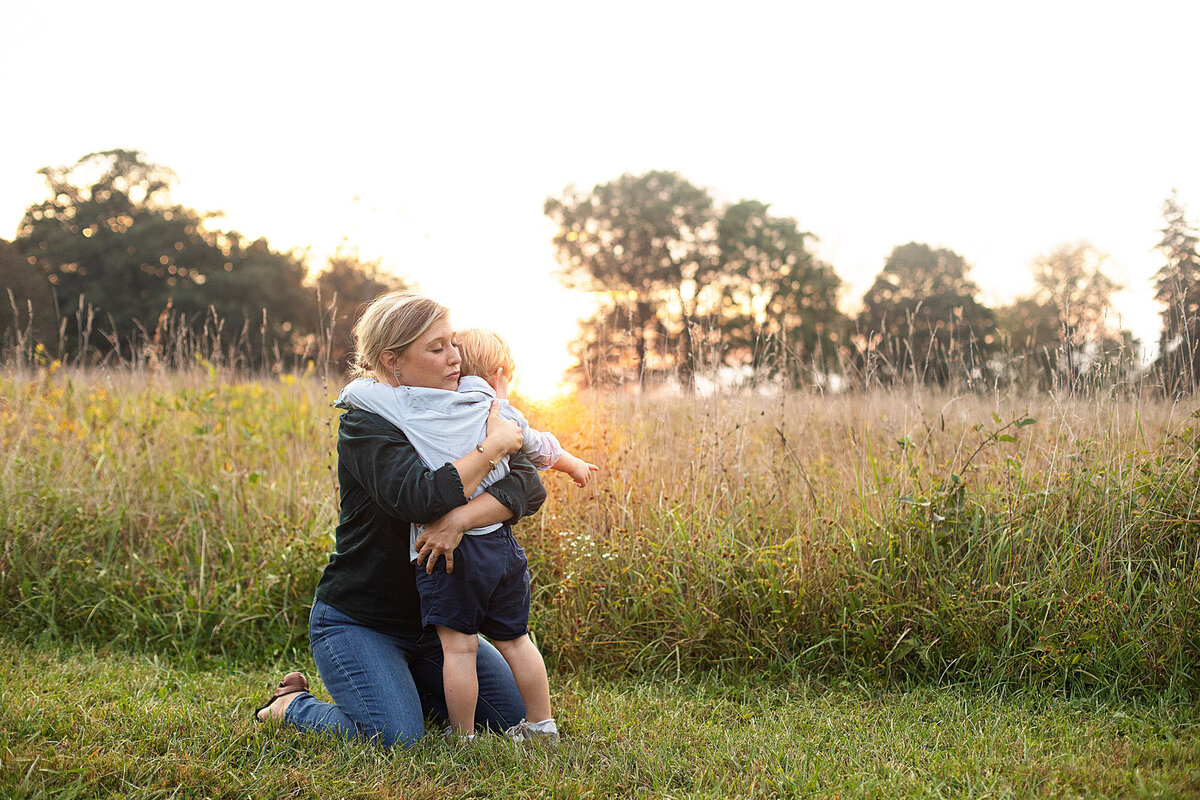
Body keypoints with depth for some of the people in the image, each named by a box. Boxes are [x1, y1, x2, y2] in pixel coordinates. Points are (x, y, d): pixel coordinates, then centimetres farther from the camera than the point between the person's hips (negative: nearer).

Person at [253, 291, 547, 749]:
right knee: (396, 737, -24)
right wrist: (494, 443, -27)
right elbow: (421, 499, -36)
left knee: (518, 714, 5)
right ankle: (291, 705, 4)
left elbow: (530, 487, -15)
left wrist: (462, 518, -33)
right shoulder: (364, 426, -17)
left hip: (431, 621, 7)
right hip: (355, 621, -6)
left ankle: (410, 688, 24)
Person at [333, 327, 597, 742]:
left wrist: (352, 393, 29)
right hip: (500, 546, 4)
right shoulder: (502, 414, 11)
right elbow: (543, 449, 28)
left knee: (458, 646, 1)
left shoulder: (412, 404, 0)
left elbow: (351, 392, 5)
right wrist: (574, 465, 49)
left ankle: (464, 738, 9)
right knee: (515, 639, 16)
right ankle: (542, 726, 25)